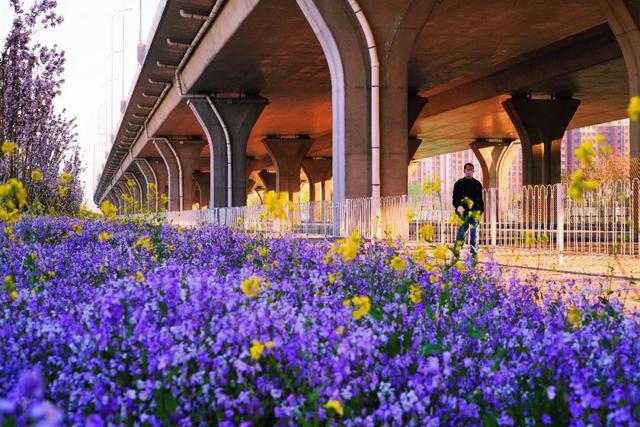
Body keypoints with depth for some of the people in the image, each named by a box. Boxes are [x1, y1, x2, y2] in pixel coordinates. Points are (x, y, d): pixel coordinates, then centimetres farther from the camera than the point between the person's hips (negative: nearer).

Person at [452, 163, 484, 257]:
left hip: (475, 212, 2)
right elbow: (455, 198, 4)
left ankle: (474, 251, 4)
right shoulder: (459, 183, 8)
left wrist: (481, 210, 9)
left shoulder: (477, 184, 16)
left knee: (474, 232, 1)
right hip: (463, 211, -2)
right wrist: (458, 206, -15)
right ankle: (456, 249, 4)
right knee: (462, 230, -8)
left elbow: (480, 199, 17)